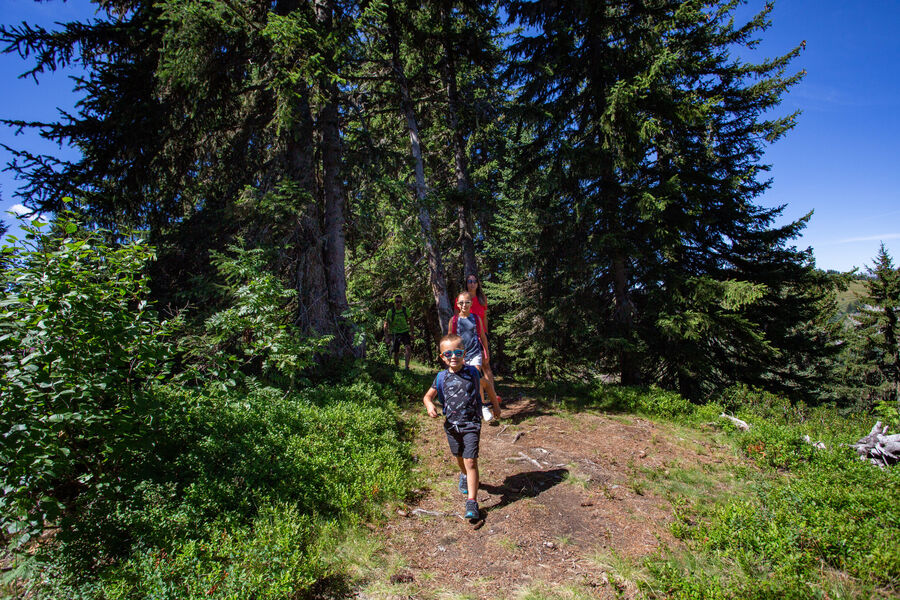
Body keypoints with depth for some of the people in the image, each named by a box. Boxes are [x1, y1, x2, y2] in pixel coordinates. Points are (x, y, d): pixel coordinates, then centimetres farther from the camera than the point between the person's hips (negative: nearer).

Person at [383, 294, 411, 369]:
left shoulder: (405, 310, -4)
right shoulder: (390, 311, -9)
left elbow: (410, 321, 9)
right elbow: (386, 325, -3)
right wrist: (386, 337, -8)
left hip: (404, 332, 1)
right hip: (394, 333, -1)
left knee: (408, 347, -23)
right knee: (395, 353, 3)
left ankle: (407, 366, -19)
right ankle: (396, 366, 26)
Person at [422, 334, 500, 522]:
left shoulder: (472, 372, -6)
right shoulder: (441, 377, -3)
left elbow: (483, 387, 12)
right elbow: (428, 396, 7)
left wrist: (495, 406, 22)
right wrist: (429, 406, -17)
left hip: (471, 423, -3)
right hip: (451, 424, 3)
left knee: (470, 461, -11)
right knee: (459, 457, 22)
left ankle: (472, 502, -6)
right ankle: (464, 475, 54)